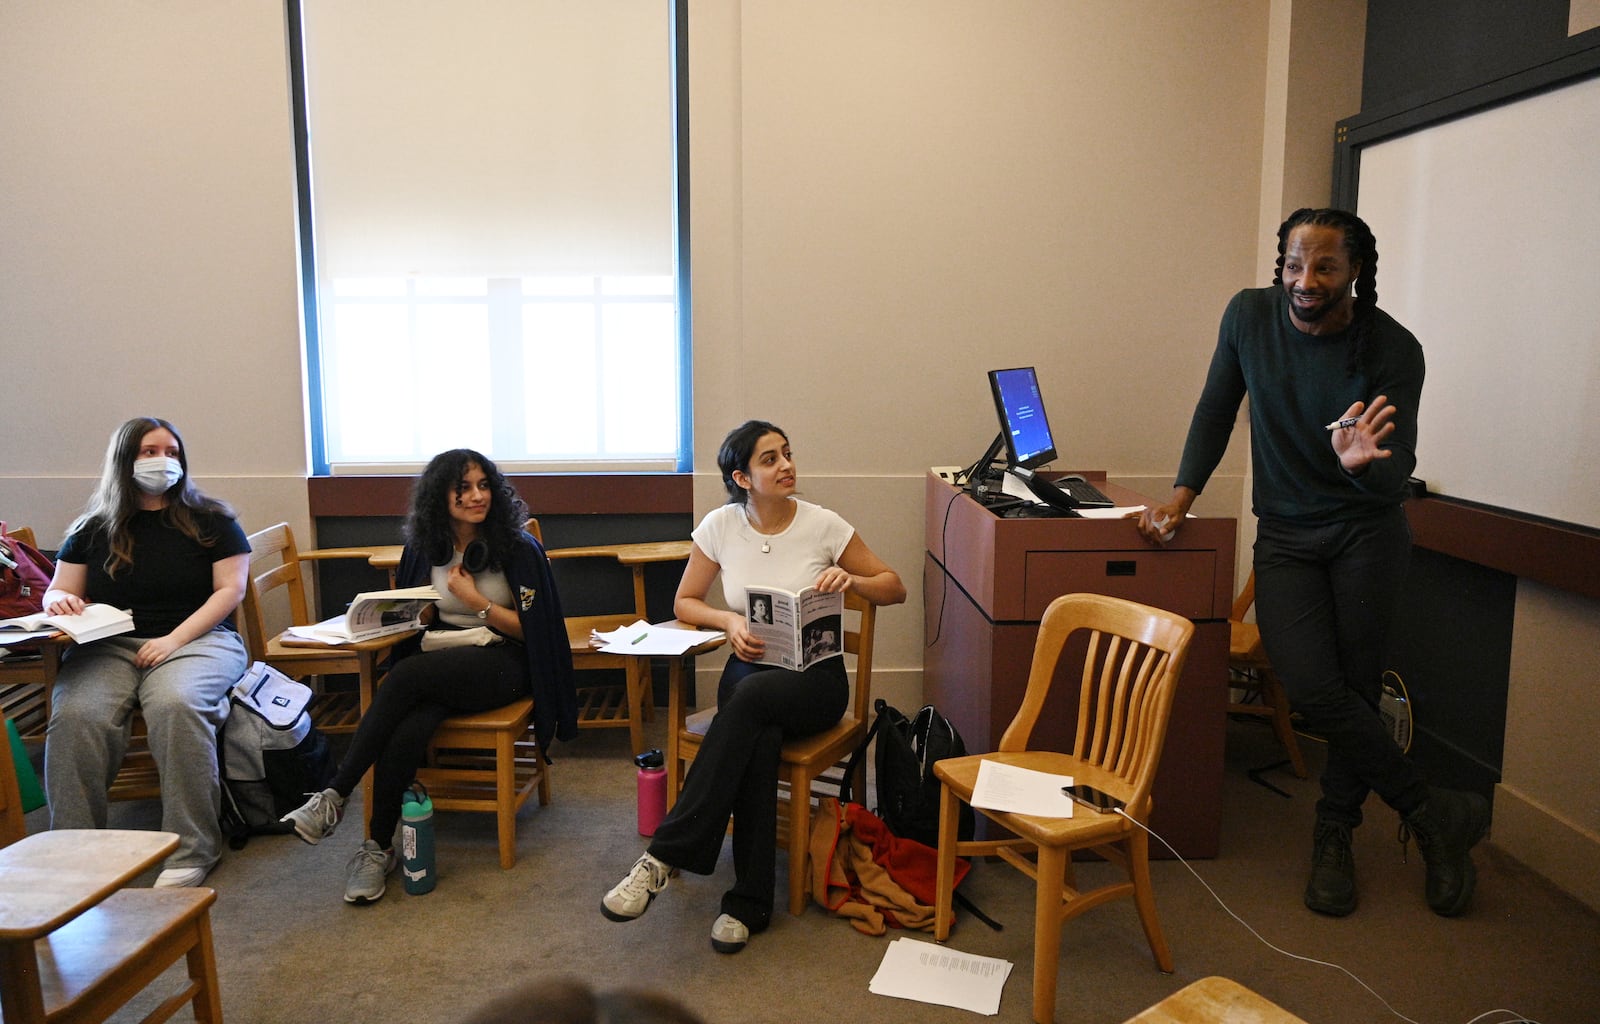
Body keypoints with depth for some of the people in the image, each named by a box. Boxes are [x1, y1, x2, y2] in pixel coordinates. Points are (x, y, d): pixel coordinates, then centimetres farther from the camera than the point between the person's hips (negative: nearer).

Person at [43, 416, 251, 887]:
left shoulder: (211, 521, 9)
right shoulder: (93, 529, 17)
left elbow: (230, 589, 1)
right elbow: (58, 592, 20)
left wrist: (175, 639, -12)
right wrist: (60, 601, -6)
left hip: (199, 638, -2)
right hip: (108, 645, 3)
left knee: (176, 705, -35)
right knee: (75, 714, -30)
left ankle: (191, 852, -29)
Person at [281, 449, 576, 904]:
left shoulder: (518, 548, -3)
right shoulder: (424, 548, 11)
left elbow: (531, 629, -2)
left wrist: (476, 601, -12)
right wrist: (416, 612, -4)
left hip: (501, 663, -4)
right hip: (440, 660, 4)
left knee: (405, 676, -32)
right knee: (407, 729, -31)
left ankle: (334, 797, -27)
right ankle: (378, 846, -22)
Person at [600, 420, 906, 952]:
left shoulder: (822, 524, -5)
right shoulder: (720, 526, 0)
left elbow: (895, 588, 3)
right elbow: (685, 602, 10)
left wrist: (851, 579, -19)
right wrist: (728, 621, -11)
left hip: (816, 676, -1)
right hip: (750, 666, 1)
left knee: (750, 698, -36)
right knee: (758, 740, -35)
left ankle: (666, 855, -33)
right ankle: (750, 902, -24)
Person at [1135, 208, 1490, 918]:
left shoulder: (1393, 349, -14)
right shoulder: (1250, 315, -6)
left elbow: (1397, 476, -16)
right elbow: (1217, 409, 7)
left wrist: (1362, 462, -40)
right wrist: (1184, 491, -2)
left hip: (1367, 532, -1)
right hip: (1285, 537, 2)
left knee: (1355, 686, 0)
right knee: (1311, 688, -13)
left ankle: (1334, 836, 23)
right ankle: (1435, 813, 7)